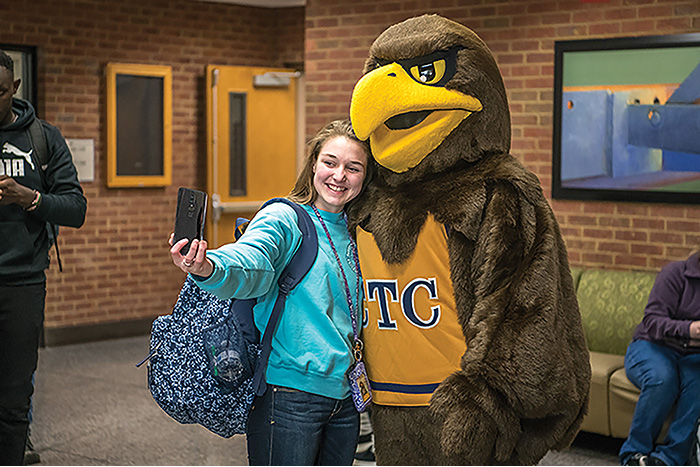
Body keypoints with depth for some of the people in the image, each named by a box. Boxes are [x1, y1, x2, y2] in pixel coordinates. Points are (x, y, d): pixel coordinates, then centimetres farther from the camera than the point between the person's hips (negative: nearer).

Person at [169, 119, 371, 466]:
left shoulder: (354, 233, 12)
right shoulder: (284, 219, -7)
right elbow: (247, 263, -28)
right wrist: (207, 268, -49)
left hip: (344, 396, 6)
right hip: (289, 394, -6)